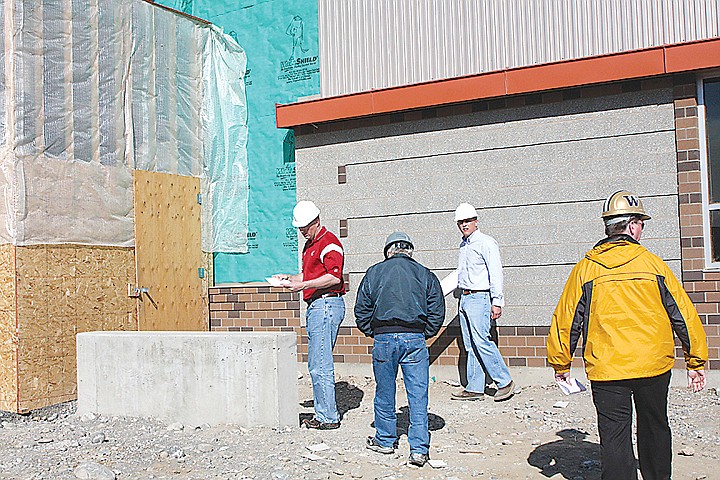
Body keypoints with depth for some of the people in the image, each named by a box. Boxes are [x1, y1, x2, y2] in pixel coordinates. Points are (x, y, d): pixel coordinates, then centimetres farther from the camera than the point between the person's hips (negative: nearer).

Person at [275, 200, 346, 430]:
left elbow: (334, 277, -20)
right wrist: (290, 278, 11)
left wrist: (303, 285, -20)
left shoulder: (328, 242, -10)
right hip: (315, 306, 11)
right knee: (316, 364, 12)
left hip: (327, 305, -11)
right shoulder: (309, 244, 21)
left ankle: (329, 417, -4)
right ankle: (323, 414, 18)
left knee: (320, 365, -10)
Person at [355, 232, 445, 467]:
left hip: (383, 339, 0)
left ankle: (385, 440, 28)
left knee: (385, 393, 14)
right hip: (415, 338, 0)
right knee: (418, 396, 2)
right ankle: (419, 449, 1)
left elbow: (361, 310, 6)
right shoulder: (425, 274, 7)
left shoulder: (374, 272, 6)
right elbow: (437, 311, 6)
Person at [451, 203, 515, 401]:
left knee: (481, 341, -14)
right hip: (465, 298, 8)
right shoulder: (464, 245, 17)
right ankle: (475, 389, 9)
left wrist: (497, 301, -18)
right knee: (471, 346, 6)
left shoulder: (486, 242, -7)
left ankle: (505, 382, -2)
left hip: (480, 298, -8)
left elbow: (495, 273, -12)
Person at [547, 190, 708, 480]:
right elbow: (683, 314, 2)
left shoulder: (585, 269, -2)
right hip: (654, 366, 1)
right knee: (654, 429, 21)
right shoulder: (653, 264, -2)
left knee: (614, 437, 4)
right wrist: (696, 362, 11)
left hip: (606, 369, -1)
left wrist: (561, 364, 12)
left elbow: (566, 319, 1)